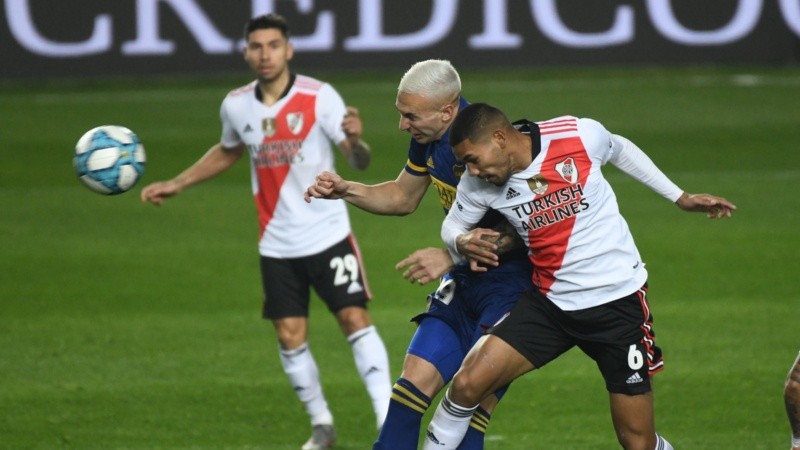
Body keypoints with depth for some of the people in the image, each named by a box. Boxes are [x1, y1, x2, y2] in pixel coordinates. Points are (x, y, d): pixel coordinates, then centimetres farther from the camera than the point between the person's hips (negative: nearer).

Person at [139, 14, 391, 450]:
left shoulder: (319, 97, -12)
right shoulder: (236, 106, 0)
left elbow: (360, 162, -15)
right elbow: (227, 152, 22)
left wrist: (355, 141, -38)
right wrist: (175, 184, 20)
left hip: (328, 234, -4)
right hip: (278, 245, 4)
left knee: (355, 319, -11)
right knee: (290, 337, 3)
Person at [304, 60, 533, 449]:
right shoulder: (428, 138, 1)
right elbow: (404, 197, 20)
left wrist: (451, 255, -26)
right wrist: (345, 191, 5)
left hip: (510, 285, -8)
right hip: (464, 283, 8)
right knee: (415, 380, 0)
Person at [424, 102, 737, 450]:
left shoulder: (580, 136, -16)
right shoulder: (477, 183, -9)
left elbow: (620, 150, 6)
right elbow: (453, 226, 9)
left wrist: (680, 198, 13)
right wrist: (462, 242, -16)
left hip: (618, 300, -2)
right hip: (548, 302, 2)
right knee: (467, 384, -14)